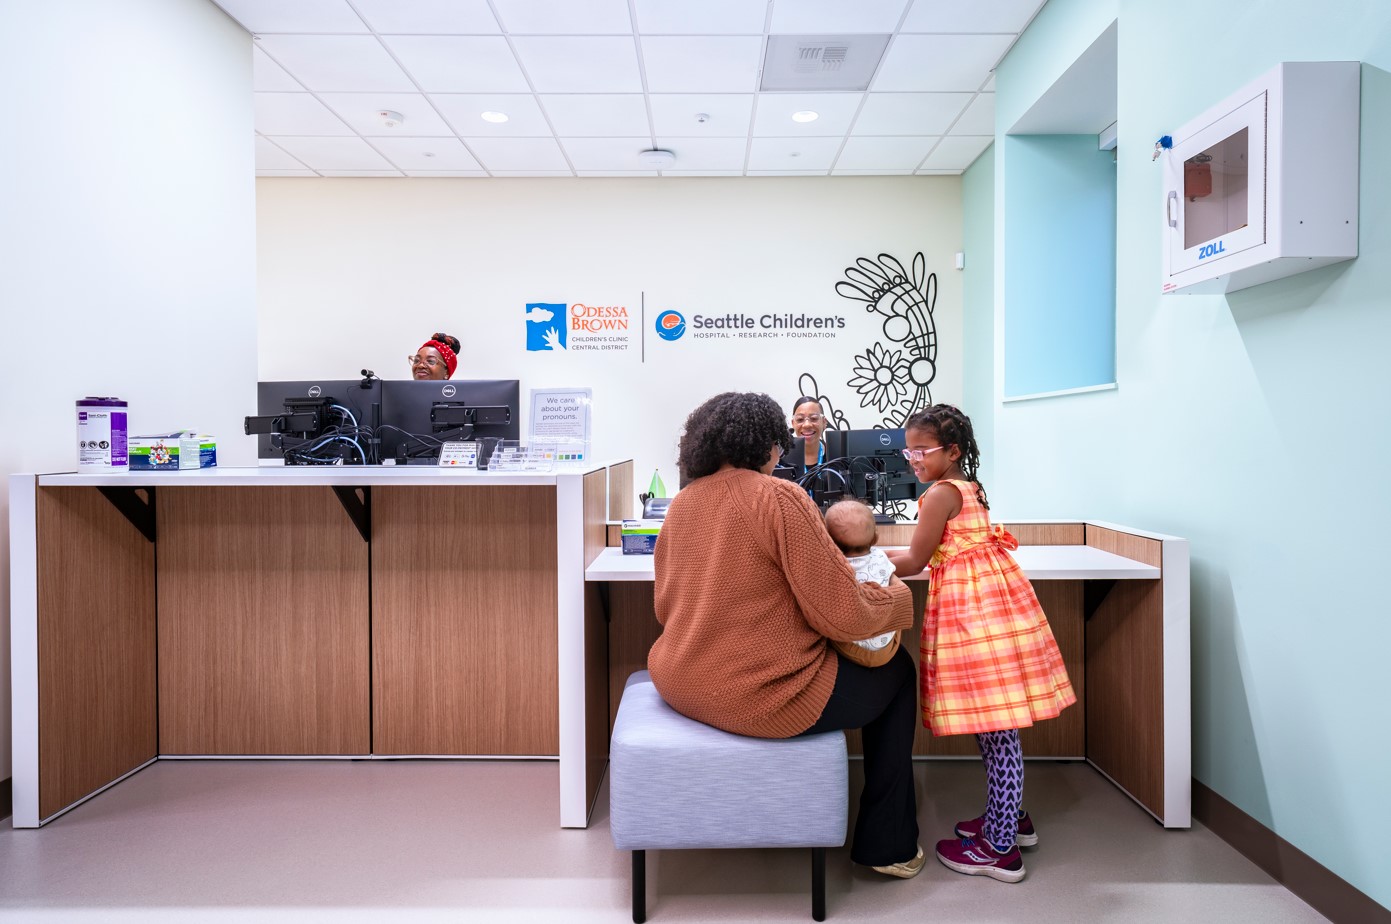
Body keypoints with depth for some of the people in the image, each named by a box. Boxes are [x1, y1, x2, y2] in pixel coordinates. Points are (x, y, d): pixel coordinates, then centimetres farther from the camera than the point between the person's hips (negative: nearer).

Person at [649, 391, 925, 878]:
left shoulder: (682, 502, 5)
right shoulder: (780, 498, -16)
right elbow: (842, 616, -16)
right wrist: (897, 596, 4)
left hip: (680, 683, 8)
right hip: (760, 697, -7)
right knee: (897, 672, 17)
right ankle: (888, 846, 24)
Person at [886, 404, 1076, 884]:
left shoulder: (942, 492, -12)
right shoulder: (969, 486, 16)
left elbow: (915, 562, -9)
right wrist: (878, 555, 21)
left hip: (971, 605, -10)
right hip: (987, 596, 10)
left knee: (995, 726, -4)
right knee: (992, 721, 18)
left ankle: (1000, 848, 4)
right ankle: (1011, 817, 31)